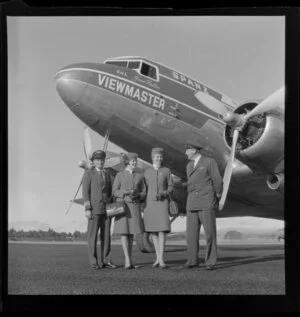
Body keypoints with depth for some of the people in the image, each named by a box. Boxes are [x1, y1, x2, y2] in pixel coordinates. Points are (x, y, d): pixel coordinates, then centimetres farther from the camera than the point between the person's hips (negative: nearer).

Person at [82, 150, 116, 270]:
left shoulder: (107, 174, 16)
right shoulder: (88, 173, -1)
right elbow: (85, 192, -6)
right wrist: (87, 209, -15)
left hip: (106, 208, 5)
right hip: (94, 208, -5)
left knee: (106, 235, 3)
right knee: (93, 235, -5)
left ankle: (105, 260, 8)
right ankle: (94, 262, -1)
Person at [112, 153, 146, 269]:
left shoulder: (140, 175, 9)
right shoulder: (120, 175, 2)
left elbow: (144, 192, 9)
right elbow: (114, 192, -1)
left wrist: (137, 196, -13)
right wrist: (126, 192, -18)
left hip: (135, 206, 3)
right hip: (122, 205, -3)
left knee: (131, 233, 5)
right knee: (124, 232, -11)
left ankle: (129, 260, 13)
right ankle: (127, 260, -15)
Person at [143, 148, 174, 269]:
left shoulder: (166, 171, 2)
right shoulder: (147, 172, 8)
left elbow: (171, 187, 3)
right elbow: (145, 189, 10)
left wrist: (163, 194, -17)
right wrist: (144, 206, 4)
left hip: (162, 203, -2)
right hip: (150, 203, 2)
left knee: (162, 230, -14)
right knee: (153, 231, 3)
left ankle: (161, 259, -14)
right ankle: (157, 258, 13)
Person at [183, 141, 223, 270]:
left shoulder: (210, 162, -4)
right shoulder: (189, 166, 17)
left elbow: (218, 182, -4)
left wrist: (217, 198, 2)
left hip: (207, 203, -6)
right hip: (192, 204, 6)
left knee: (210, 233, -5)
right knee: (191, 232, 1)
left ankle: (211, 262, 2)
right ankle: (192, 260, 11)